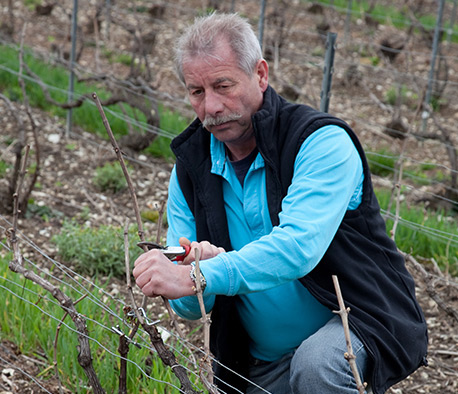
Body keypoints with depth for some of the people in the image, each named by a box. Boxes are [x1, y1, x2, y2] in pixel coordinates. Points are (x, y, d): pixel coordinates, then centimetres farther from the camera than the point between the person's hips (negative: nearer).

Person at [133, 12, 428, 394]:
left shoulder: (322, 142, -18)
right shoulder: (190, 169, -1)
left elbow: (298, 247, -34)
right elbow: (189, 307, -2)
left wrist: (197, 278, -43)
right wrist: (200, 278, -27)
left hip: (355, 320, -6)